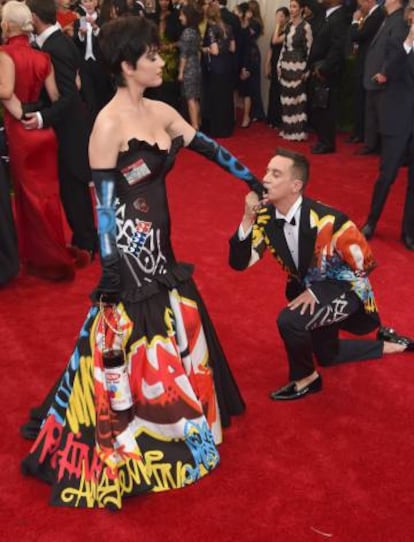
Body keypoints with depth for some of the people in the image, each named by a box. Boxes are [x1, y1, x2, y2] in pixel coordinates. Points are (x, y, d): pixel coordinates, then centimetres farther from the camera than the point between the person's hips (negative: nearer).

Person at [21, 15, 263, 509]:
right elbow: (103, 199, -19)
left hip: (159, 243, 8)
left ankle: (171, 423, 44)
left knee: (173, 329, 21)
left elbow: (207, 147, 14)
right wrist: (110, 265, -19)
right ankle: (114, 449, 22)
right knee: (130, 341, 2)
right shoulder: (109, 123, -19)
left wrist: (250, 178, 19)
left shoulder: (162, 112, 4)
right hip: (130, 247, -8)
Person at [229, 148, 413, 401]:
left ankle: (305, 379, -2)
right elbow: (239, 263, -18)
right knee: (327, 355, 24)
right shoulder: (266, 217, -18)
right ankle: (388, 344, 45)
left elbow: (365, 264, -22)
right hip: (308, 286, 7)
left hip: (344, 287, -7)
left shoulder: (327, 220, -34)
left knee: (289, 321, -31)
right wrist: (248, 219, -33)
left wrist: (316, 291, -22)